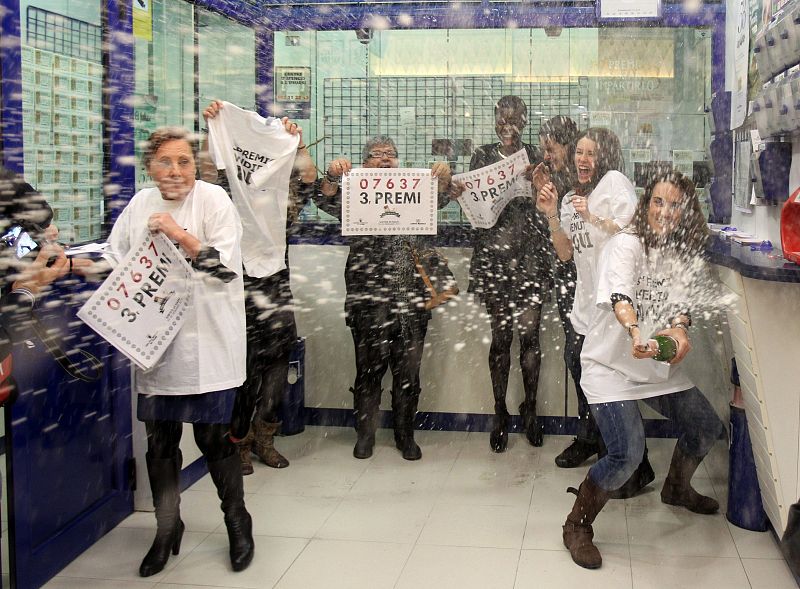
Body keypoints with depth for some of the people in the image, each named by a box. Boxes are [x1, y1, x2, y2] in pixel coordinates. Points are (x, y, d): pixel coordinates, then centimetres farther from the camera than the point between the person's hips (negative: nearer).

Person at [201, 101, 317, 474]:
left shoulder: (285, 208, 9)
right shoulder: (232, 206, 1)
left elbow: (308, 177, -2)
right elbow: (209, 173, -11)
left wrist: (297, 142, -12)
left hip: (277, 294, 4)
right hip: (242, 294, -4)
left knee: (277, 367, 8)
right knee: (244, 373, -1)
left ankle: (264, 438, 24)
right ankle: (238, 442, 16)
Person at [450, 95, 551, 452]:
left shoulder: (536, 158, 7)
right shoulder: (482, 156, 9)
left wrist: (535, 184, -17)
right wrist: (458, 194, -14)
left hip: (529, 252, 0)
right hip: (493, 252, 0)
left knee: (529, 332, -2)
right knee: (500, 333, 2)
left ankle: (530, 409, 14)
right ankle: (500, 413, 12)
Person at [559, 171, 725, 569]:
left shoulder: (684, 255, 3)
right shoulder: (626, 244, -18)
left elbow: (682, 301, -11)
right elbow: (619, 294, -37)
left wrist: (679, 328, -35)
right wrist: (635, 332, -58)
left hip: (657, 364, 8)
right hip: (610, 366, -7)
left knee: (707, 428, 16)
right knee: (627, 454, -20)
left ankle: (677, 489, 46)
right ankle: (576, 528, 1)